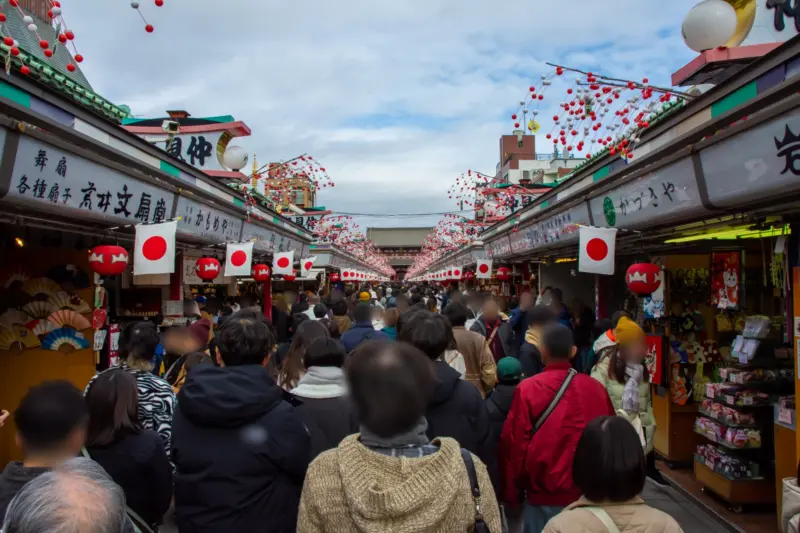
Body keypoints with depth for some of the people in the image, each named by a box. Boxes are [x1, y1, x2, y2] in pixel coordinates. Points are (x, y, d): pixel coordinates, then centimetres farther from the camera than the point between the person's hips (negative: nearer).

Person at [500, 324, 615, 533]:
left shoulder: (528, 389, -12)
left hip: (545, 495, -2)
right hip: (589, 494, 3)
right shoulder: (596, 388, -4)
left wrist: (511, 493, 3)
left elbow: (514, 443, -10)